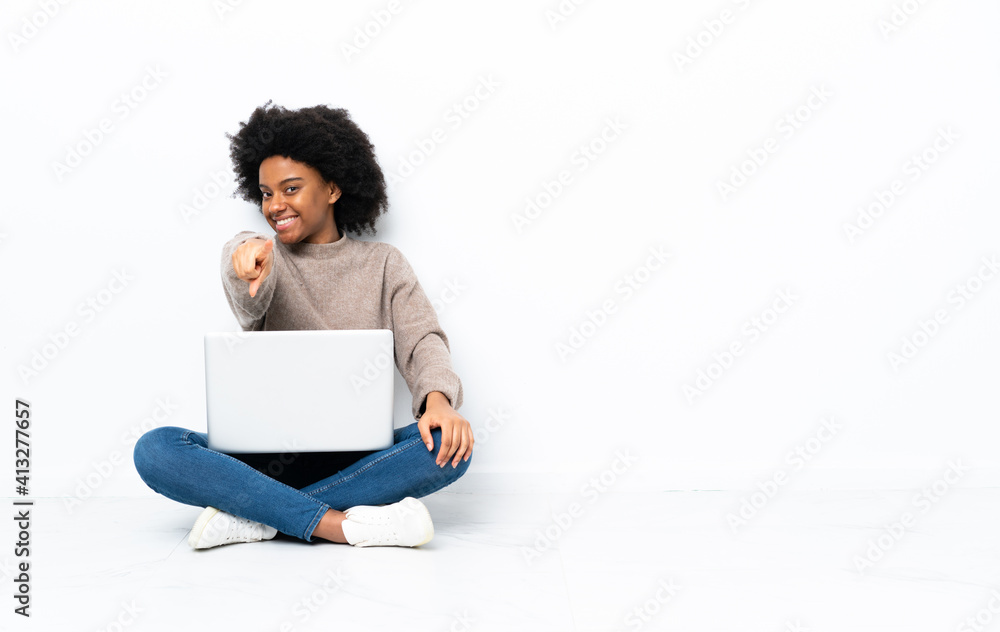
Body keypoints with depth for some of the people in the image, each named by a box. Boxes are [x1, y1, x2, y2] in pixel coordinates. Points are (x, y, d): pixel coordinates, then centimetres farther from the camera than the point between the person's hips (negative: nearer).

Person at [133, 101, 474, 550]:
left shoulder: (383, 265, 11)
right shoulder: (254, 253, 8)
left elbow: (422, 340, -4)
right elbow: (248, 305, -17)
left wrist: (438, 398, -27)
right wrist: (249, 261, -43)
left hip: (355, 458, 0)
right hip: (266, 457, 0)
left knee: (449, 445, -29)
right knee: (155, 450, -26)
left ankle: (255, 517, -26)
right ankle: (344, 525, -33)